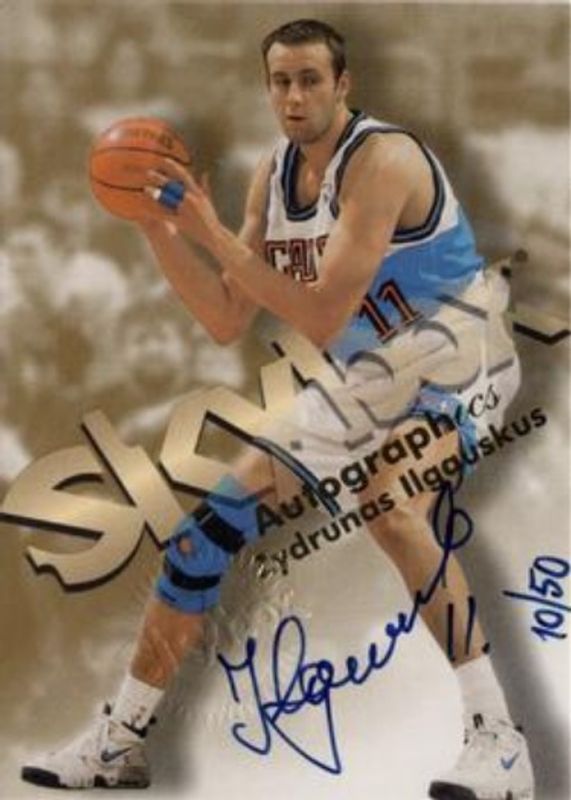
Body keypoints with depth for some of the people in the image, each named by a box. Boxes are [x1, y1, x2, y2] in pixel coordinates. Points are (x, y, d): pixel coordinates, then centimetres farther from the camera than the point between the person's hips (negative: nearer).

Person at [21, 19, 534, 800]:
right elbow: (227, 322, 0)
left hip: (451, 362, -8)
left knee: (387, 505, -37)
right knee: (213, 520, 4)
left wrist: (212, 232, -31)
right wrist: (159, 225, -10)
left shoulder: (382, 159, -24)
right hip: (363, 380, 8)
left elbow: (320, 320, -30)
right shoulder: (273, 175, 0)